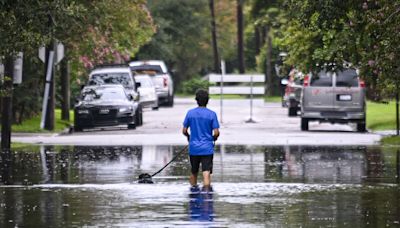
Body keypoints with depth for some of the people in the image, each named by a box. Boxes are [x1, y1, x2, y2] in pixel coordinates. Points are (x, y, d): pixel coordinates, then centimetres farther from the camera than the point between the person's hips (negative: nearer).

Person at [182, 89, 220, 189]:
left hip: (193, 148, 2)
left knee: (194, 172, 18)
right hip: (207, 149, -2)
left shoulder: (190, 113, -1)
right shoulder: (212, 114, -6)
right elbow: (216, 133, -9)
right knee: (206, 173, -8)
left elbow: (184, 131, 3)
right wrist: (214, 138, 14)